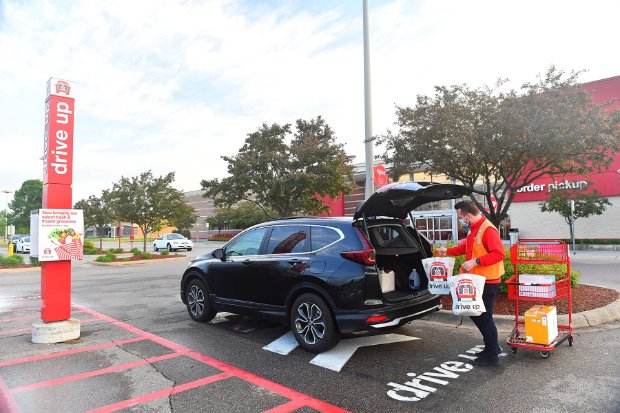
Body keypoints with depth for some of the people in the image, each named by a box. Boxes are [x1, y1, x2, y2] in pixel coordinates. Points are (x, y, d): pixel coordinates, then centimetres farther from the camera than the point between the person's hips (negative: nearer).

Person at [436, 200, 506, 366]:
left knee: (484, 316, -1)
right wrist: (448, 251, 20)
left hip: (487, 281, -10)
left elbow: (499, 253, -26)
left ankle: (492, 356, 13)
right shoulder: (473, 229, 11)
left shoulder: (488, 230, -19)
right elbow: (466, 246, 26)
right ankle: (492, 346, 32)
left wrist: (476, 261, -29)